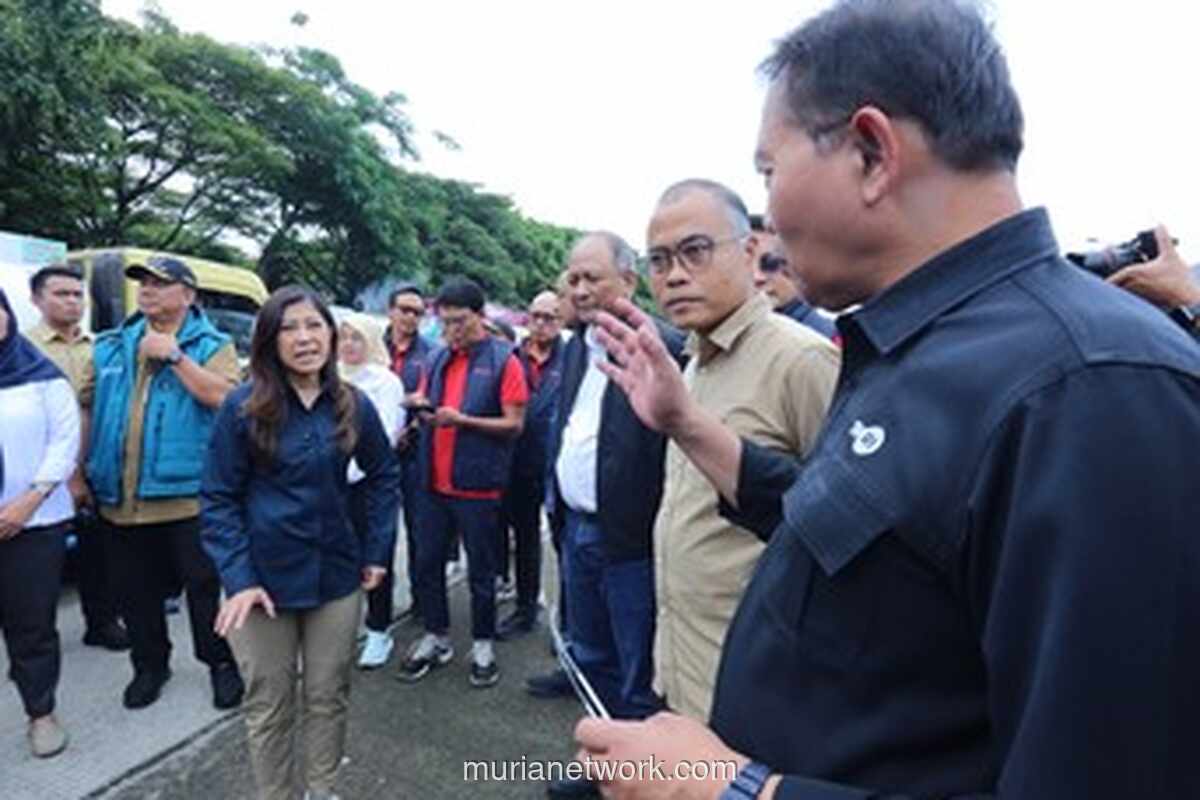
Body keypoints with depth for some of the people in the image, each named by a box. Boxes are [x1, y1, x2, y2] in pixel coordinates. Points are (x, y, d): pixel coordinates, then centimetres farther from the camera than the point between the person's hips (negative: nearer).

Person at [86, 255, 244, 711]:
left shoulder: (212, 345, -1)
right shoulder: (111, 346, 13)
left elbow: (225, 397, -18)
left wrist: (174, 355, -18)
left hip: (186, 495, -5)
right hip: (119, 498, 5)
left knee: (204, 585, 5)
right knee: (135, 591, 17)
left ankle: (221, 663, 23)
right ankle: (150, 665, 36)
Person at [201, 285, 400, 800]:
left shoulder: (353, 404, -2)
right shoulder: (244, 406, -10)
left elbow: (384, 475, 9)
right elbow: (218, 497, -8)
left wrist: (377, 550, 4)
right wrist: (238, 578, -15)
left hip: (336, 575, 3)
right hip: (263, 578, -2)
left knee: (329, 696, 16)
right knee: (269, 705, 13)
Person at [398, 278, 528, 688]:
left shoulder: (503, 360, -7)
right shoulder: (438, 359, 10)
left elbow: (514, 424, -11)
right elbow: (424, 404, 18)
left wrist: (462, 419, -21)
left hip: (477, 485, -5)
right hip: (434, 481, 6)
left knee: (481, 571, 9)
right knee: (427, 562, 14)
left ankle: (482, 645, 27)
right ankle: (435, 638, 33)